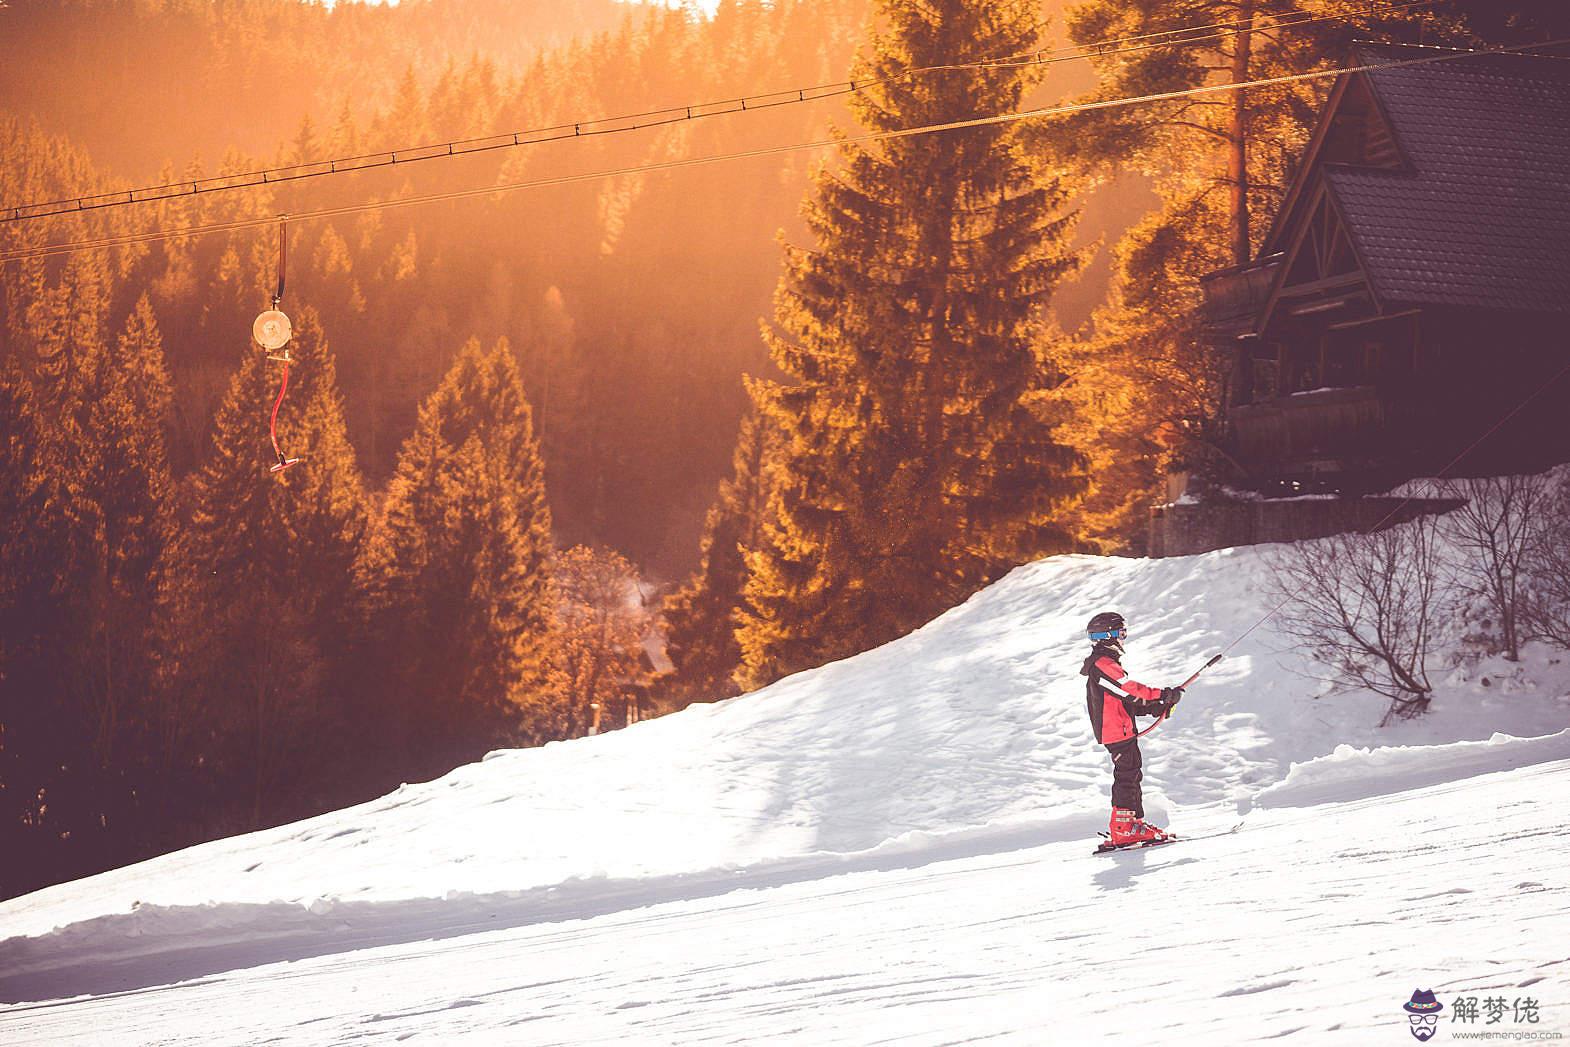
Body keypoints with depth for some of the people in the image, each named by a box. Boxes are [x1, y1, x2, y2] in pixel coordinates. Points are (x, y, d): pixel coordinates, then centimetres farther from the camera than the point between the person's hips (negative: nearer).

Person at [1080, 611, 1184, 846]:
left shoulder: (1104, 662, 21)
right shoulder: (1103, 664, -14)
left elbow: (1126, 701, 20)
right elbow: (1129, 689, -24)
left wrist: (1156, 707, 10)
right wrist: (1162, 695, -21)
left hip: (1122, 730, 11)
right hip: (1117, 732, -11)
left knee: (1131, 776, 14)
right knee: (1127, 776, -10)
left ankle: (1135, 823, 19)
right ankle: (1123, 829, -11)